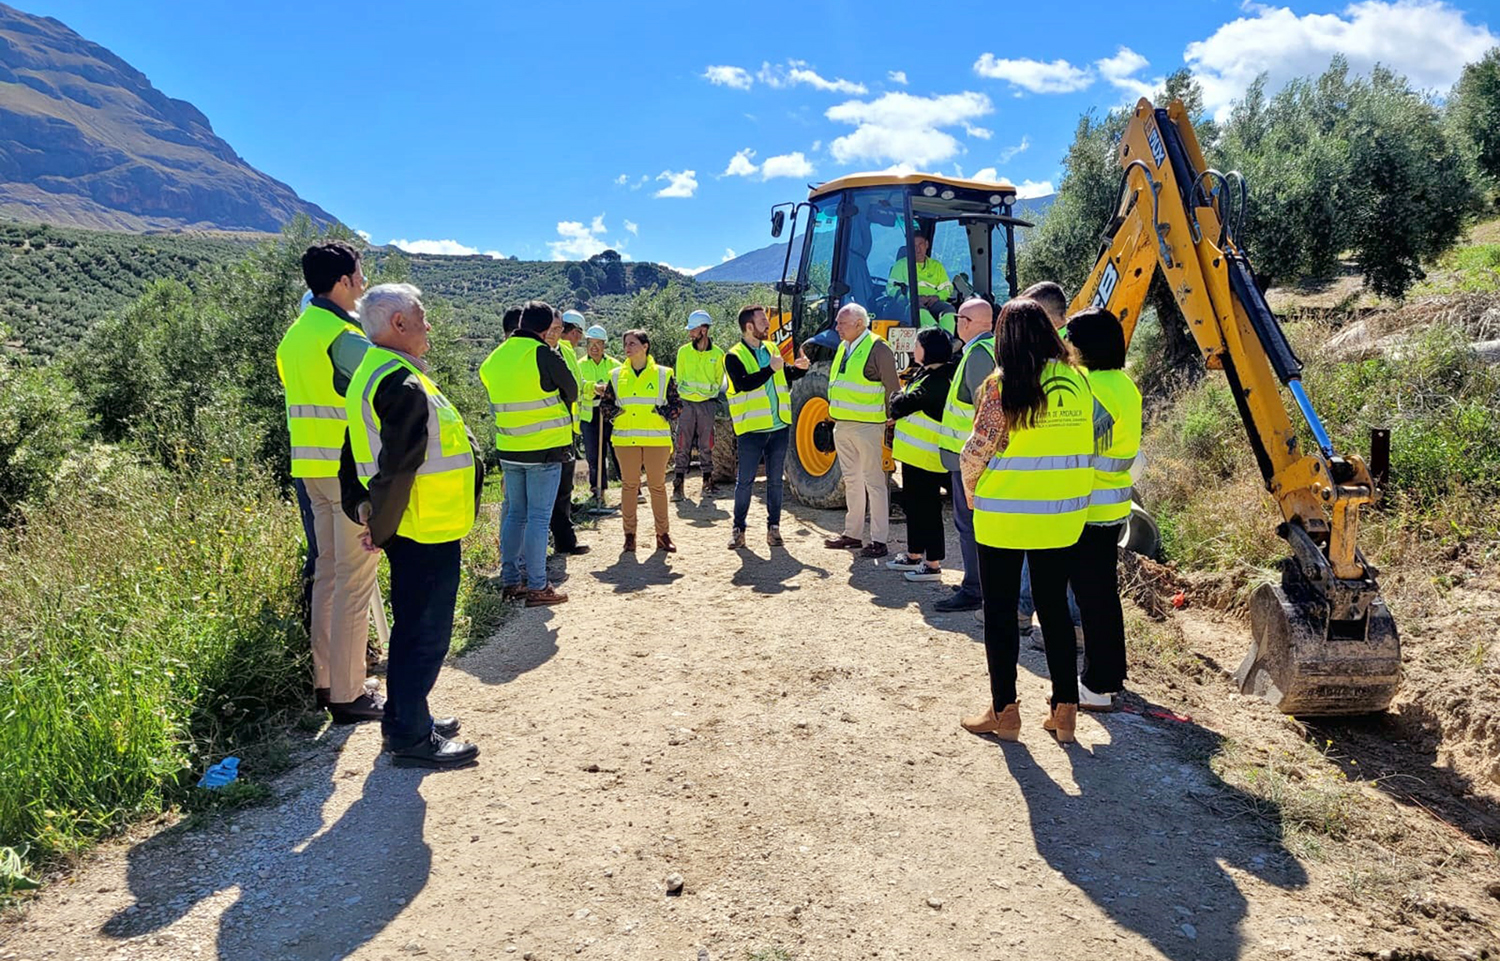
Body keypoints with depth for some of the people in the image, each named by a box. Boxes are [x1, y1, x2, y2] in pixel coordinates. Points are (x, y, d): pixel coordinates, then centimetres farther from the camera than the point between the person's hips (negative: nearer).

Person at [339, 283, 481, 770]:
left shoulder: (372, 373, 14)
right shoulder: (404, 385, -21)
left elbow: (355, 454, 18)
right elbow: (396, 466, -24)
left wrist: (362, 508, 13)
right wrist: (380, 530, -15)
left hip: (412, 530, 11)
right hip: (427, 531, -11)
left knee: (414, 627, 20)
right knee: (426, 633, -1)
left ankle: (405, 717, 33)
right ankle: (411, 738, 9)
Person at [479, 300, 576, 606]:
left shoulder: (493, 359, 6)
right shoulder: (543, 354, -14)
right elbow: (572, 391, -2)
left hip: (509, 450, 6)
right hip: (545, 448, -6)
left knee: (514, 514, 14)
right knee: (538, 517, -2)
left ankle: (509, 581, 19)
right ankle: (537, 587, 1)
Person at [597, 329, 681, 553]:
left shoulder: (663, 374, 4)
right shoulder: (616, 375, 9)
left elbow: (677, 405, 5)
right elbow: (604, 405, 12)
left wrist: (661, 413, -11)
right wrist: (617, 412, -6)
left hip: (657, 439, -2)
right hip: (625, 439, 2)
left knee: (658, 486, 3)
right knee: (629, 486, 5)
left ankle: (662, 534, 12)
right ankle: (629, 534, 14)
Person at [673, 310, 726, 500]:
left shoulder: (717, 354, 1)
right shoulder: (684, 351, 3)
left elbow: (719, 380, 10)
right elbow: (679, 378, 9)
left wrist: (710, 391, -3)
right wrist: (687, 391, -3)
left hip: (707, 404, 0)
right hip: (686, 404, 0)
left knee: (706, 446, 6)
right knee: (683, 446, -1)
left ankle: (707, 483, 15)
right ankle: (678, 485, 3)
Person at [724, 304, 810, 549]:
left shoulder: (772, 349, 13)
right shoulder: (734, 356, -7)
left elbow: (784, 377, 25)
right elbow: (744, 384, -22)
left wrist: (798, 368, 6)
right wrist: (770, 369, -27)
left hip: (779, 427, 5)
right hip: (751, 429, -5)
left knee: (775, 480, 10)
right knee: (745, 481, 2)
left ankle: (773, 527, 19)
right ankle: (739, 529, 14)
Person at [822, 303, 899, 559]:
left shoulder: (877, 349, -11)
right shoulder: (843, 348, 14)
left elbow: (892, 389, -10)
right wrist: (834, 413, 20)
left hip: (867, 425, -8)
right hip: (842, 425, 8)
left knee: (874, 483, -3)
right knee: (852, 481, 16)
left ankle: (879, 541, 1)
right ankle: (853, 533, 26)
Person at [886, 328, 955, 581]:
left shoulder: (940, 379, -18)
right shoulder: (925, 373, 15)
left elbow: (909, 401, -21)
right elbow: (911, 406, 23)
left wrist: (897, 401, 0)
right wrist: (898, 417, 5)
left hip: (927, 455, -11)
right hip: (914, 452, 11)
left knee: (927, 508, -5)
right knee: (912, 503, 19)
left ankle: (933, 564, 3)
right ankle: (914, 555, 31)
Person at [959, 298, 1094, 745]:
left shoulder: (1002, 385, -14)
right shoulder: (1077, 380, 1)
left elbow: (977, 452, -13)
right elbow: (1085, 444, 8)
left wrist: (971, 491, 2)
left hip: (1004, 515, -4)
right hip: (1062, 516, 5)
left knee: (1000, 611, 8)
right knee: (1054, 607, 15)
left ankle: (1004, 711, 15)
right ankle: (1065, 711, 20)